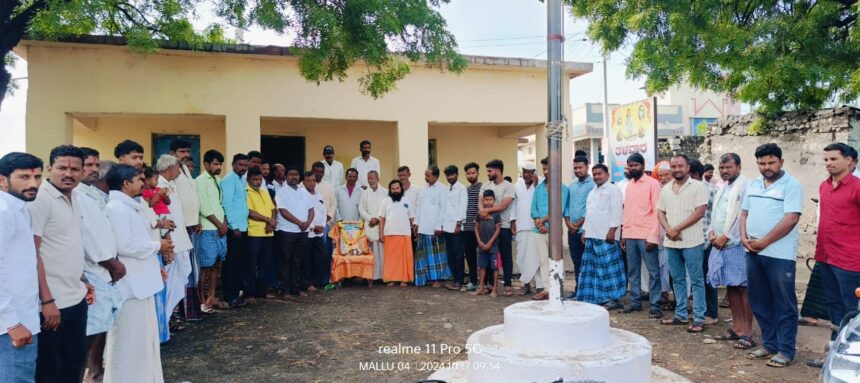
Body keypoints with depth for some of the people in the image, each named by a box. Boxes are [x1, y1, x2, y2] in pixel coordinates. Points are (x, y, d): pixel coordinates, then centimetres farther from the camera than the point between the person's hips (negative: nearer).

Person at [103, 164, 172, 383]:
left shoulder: (130, 207, 13)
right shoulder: (117, 208, -17)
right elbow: (124, 246, -23)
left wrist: (154, 264, 14)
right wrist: (158, 246, -13)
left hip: (141, 279, 10)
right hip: (130, 282, -10)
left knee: (143, 333, 18)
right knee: (129, 336, 1)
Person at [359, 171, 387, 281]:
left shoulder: (385, 192, 4)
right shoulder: (365, 192, 12)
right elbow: (361, 208, 9)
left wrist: (378, 219, -7)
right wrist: (370, 218, -4)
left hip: (382, 225, -1)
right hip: (370, 226, 1)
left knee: (383, 249, -5)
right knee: (372, 251, -3)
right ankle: (373, 275, -1)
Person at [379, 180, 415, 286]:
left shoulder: (406, 201, 11)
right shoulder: (385, 201, 6)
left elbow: (411, 218, 14)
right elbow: (381, 219, 4)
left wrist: (414, 230, 7)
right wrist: (381, 234, -2)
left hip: (405, 234, 1)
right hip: (390, 234, -1)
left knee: (405, 257, -1)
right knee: (391, 257, 0)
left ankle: (404, 279, 5)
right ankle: (390, 279, 4)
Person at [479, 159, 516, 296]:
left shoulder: (508, 187, -7)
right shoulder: (485, 186, 9)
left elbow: (503, 206, -16)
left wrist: (487, 210, -13)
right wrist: (484, 212, -18)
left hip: (504, 227, -5)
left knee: (506, 256, 1)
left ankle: (507, 285, 6)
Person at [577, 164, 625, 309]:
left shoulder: (613, 189, -4)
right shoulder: (592, 192, 22)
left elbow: (616, 211, -13)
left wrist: (612, 230, -19)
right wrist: (585, 231, 18)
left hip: (606, 236, -8)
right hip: (592, 235, 8)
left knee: (608, 267, -5)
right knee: (592, 267, 9)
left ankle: (612, 298, 1)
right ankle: (594, 297, 15)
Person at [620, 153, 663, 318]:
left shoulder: (652, 183, -5)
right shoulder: (629, 185, 14)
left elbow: (657, 211, -9)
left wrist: (653, 237, -15)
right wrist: (623, 234, 12)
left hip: (646, 236, -6)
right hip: (630, 235, 6)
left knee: (653, 271, 0)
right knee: (632, 271, 11)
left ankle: (655, 306, 5)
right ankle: (635, 301, 20)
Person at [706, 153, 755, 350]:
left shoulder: (746, 186, -9)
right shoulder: (722, 188, 18)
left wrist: (726, 237, -13)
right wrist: (712, 232, 4)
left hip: (737, 245, -8)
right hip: (719, 244, 8)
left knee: (743, 289, -3)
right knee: (730, 288, 12)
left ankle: (747, 332, 2)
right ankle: (736, 327, 21)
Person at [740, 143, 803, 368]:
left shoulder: (791, 185, -7)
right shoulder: (752, 185, 13)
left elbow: (791, 219, -15)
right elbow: (744, 213, 16)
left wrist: (764, 241, -15)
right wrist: (744, 237, -2)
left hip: (780, 255, -6)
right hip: (753, 253, 7)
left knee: (784, 305, 2)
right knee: (759, 302, 13)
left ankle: (786, 351, 11)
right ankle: (769, 345, 25)